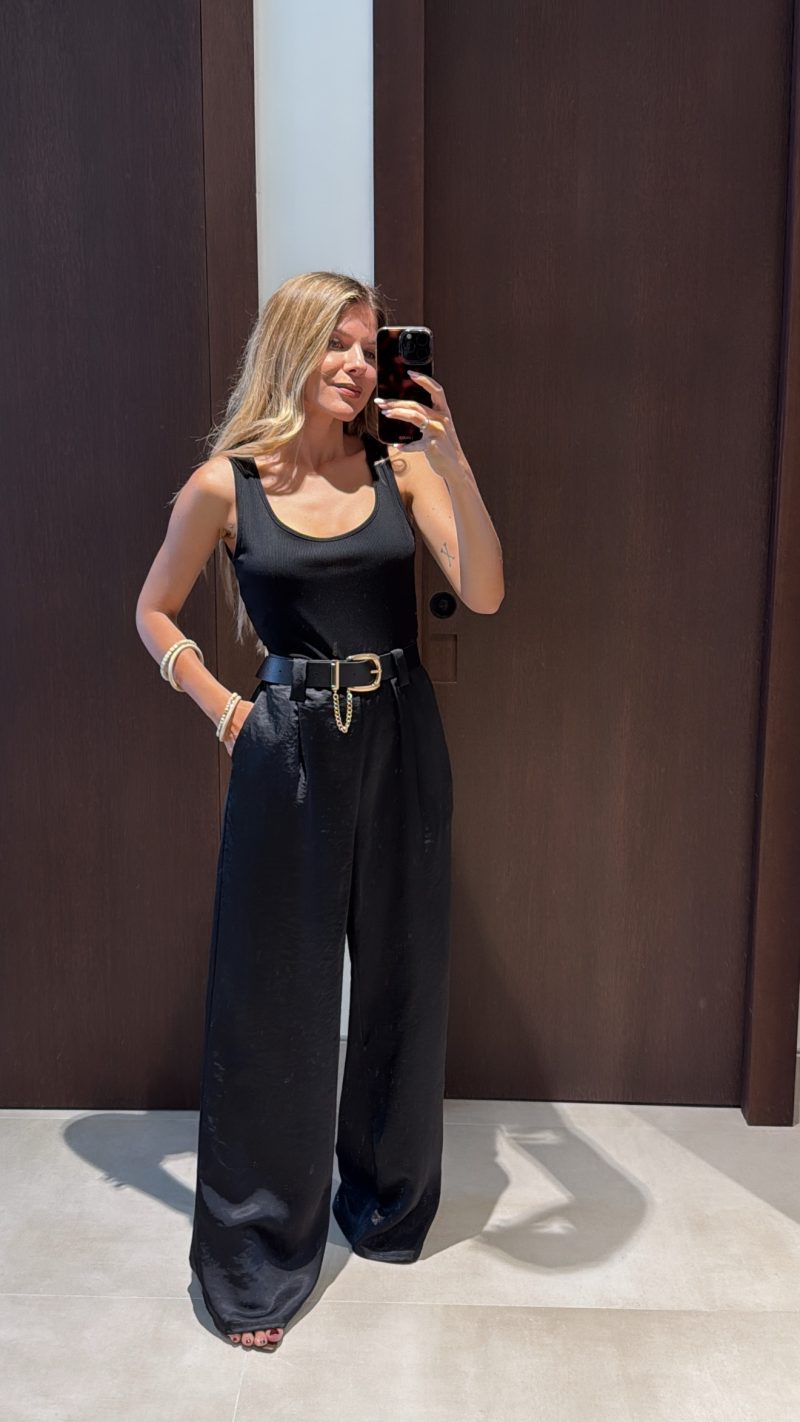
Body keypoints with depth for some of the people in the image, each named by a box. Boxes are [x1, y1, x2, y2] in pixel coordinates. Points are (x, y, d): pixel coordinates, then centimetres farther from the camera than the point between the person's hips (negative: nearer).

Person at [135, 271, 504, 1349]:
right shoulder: (225, 485, -2)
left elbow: (485, 592, -11)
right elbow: (154, 614, 9)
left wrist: (450, 454, -18)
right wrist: (222, 710, -1)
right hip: (289, 748, -2)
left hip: (402, 742, 3)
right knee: (275, 993, 5)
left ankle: (388, 1202, 39)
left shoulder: (400, 465, 2)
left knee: (403, 977, 14)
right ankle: (258, 1254, 25)